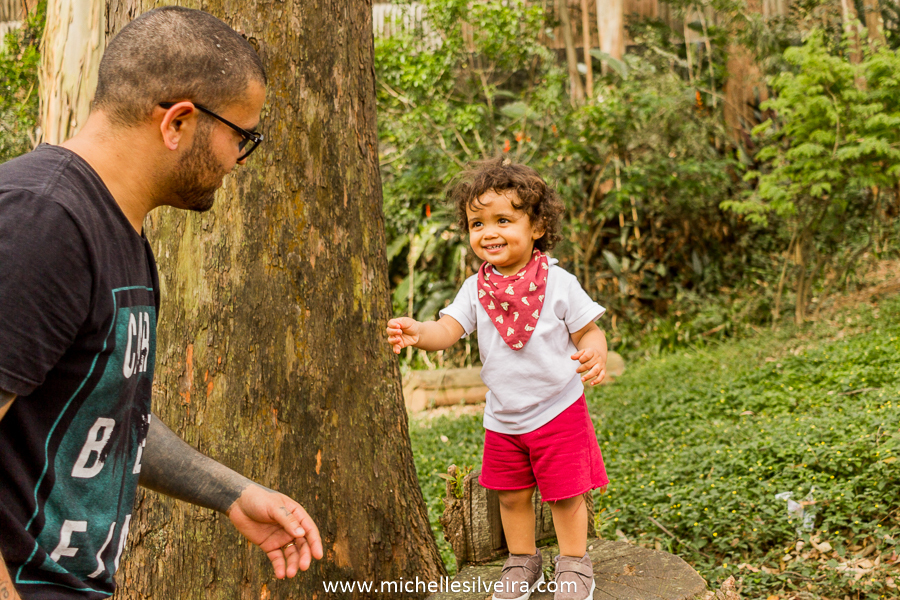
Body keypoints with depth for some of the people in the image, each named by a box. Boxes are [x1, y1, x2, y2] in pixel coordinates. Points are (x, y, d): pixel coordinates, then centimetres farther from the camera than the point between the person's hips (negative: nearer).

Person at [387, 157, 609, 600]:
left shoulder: (558, 284, -13)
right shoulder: (475, 289, -5)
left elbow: (588, 331, -8)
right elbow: (448, 329, -16)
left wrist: (595, 354, -32)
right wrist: (417, 333, -38)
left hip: (558, 410, -3)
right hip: (502, 418, 4)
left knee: (565, 494, 7)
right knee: (511, 496, 16)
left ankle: (574, 564, 27)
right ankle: (523, 563, 37)